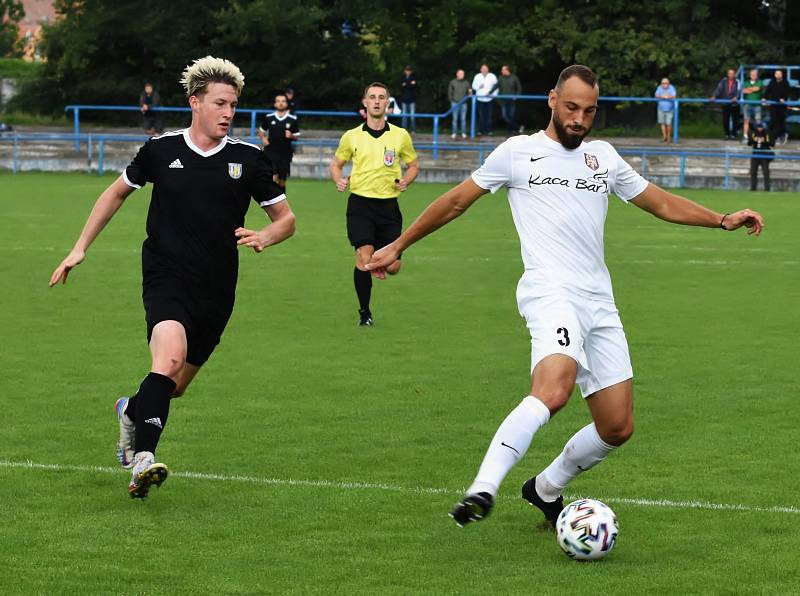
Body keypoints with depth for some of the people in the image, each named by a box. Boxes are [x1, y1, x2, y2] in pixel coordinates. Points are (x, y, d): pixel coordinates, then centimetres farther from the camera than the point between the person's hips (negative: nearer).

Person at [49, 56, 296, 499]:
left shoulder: (247, 159, 2)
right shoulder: (161, 150, 1)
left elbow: (286, 218, 10)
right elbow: (117, 192, 18)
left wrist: (265, 237, -13)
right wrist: (80, 248, 14)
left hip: (216, 292, 3)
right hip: (166, 279, -3)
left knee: (174, 387, 11)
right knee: (170, 357, -30)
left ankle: (131, 412, 43)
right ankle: (143, 459, -33)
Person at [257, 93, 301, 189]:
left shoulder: (292, 119, 2)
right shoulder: (269, 118, 3)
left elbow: (297, 137, 9)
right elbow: (261, 131, 18)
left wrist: (290, 136, -12)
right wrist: (263, 138, -2)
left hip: (285, 153, 1)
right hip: (271, 151, -1)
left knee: (282, 181, 8)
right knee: (273, 177, -18)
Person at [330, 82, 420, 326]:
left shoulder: (400, 136, 5)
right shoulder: (351, 137, 3)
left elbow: (413, 164, 17)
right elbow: (336, 163, 16)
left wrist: (405, 181, -4)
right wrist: (339, 180, -6)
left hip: (388, 205, 1)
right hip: (360, 203, -1)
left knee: (392, 267, -1)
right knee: (364, 258, -16)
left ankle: (375, 261, 36)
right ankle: (364, 312, 0)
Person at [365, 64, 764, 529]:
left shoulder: (603, 156, 20)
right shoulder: (519, 152, 7)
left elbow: (662, 203, 27)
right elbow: (456, 202, 15)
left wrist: (722, 220, 14)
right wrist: (399, 245, 18)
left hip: (600, 301, 6)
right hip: (550, 292, -6)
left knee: (618, 427, 3)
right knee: (553, 392, -34)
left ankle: (546, 489, 25)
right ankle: (483, 490, -37)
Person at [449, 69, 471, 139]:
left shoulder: (466, 82, 7)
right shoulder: (453, 82, 3)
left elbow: (469, 93, 10)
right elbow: (450, 92, 6)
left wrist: (470, 93, -13)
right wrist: (452, 101, -2)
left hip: (463, 104, 1)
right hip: (455, 103, -1)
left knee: (463, 119, 1)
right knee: (455, 119, 1)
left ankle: (463, 133, 5)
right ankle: (454, 133, 5)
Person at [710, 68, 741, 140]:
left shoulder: (737, 82, -2)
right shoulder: (724, 81, 5)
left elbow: (738, 90, -14)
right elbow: (719, 89, -3)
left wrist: (736, 97, -34)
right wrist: (714, 96, -20)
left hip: (734, 104, -2)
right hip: (725, 104, 2)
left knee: (735, 120, 1)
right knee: (725, 120, 2)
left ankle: (733, 134, 11)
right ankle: (727, 134, 14)